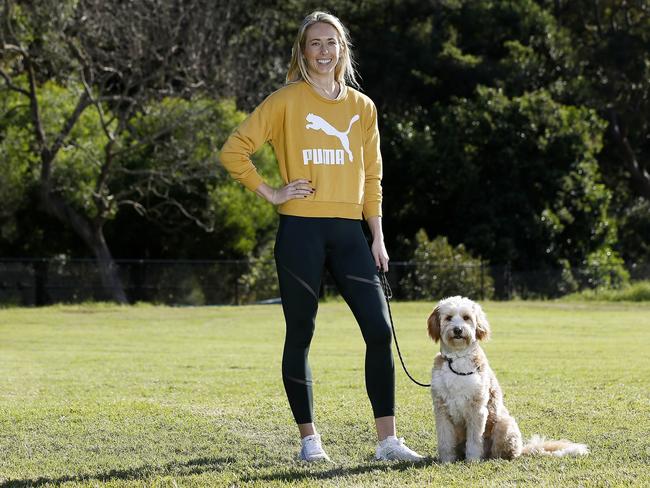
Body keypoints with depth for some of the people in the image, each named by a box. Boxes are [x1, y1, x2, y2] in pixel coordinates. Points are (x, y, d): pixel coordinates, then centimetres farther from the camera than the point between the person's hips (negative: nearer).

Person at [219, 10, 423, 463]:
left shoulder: (362, 107, 12)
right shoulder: (286, 101, -1)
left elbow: (371, 176, 14)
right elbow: (234, 150, -3)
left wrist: (378, 237, 9)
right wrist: (269, 193, -7)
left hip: (349, 231, 4)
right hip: (301, 231, -3)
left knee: (380, 330, -5)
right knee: (300, 336, 2)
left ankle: (388, 439, 1)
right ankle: (309, 438, 12)